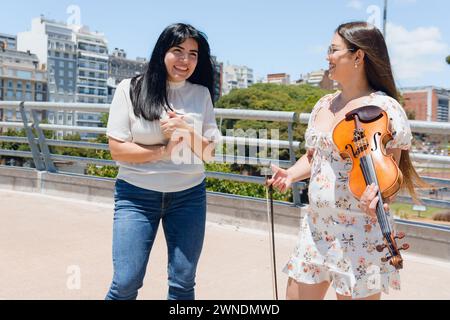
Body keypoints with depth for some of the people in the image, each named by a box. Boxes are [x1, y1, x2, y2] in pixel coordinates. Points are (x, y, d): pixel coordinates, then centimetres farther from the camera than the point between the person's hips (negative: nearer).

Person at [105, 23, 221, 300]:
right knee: (126, 284, -2)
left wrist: (186, 129, -16)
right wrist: (163, 151, -15)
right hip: (137, 196, -2)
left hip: (189, 196, 2)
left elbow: (209, 153, 1)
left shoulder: (201, 94, 3)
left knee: (183, 284, 8)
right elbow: (117, 149, -7)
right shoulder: (130, 89, -4)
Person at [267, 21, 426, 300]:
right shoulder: (324, 105, 8)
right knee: (297, 294, 15)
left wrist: (378, 198, -32)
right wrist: (291, 174, -2)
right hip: (315, 228, 7)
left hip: (361, 233, -6)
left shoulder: (385, 110, -13)